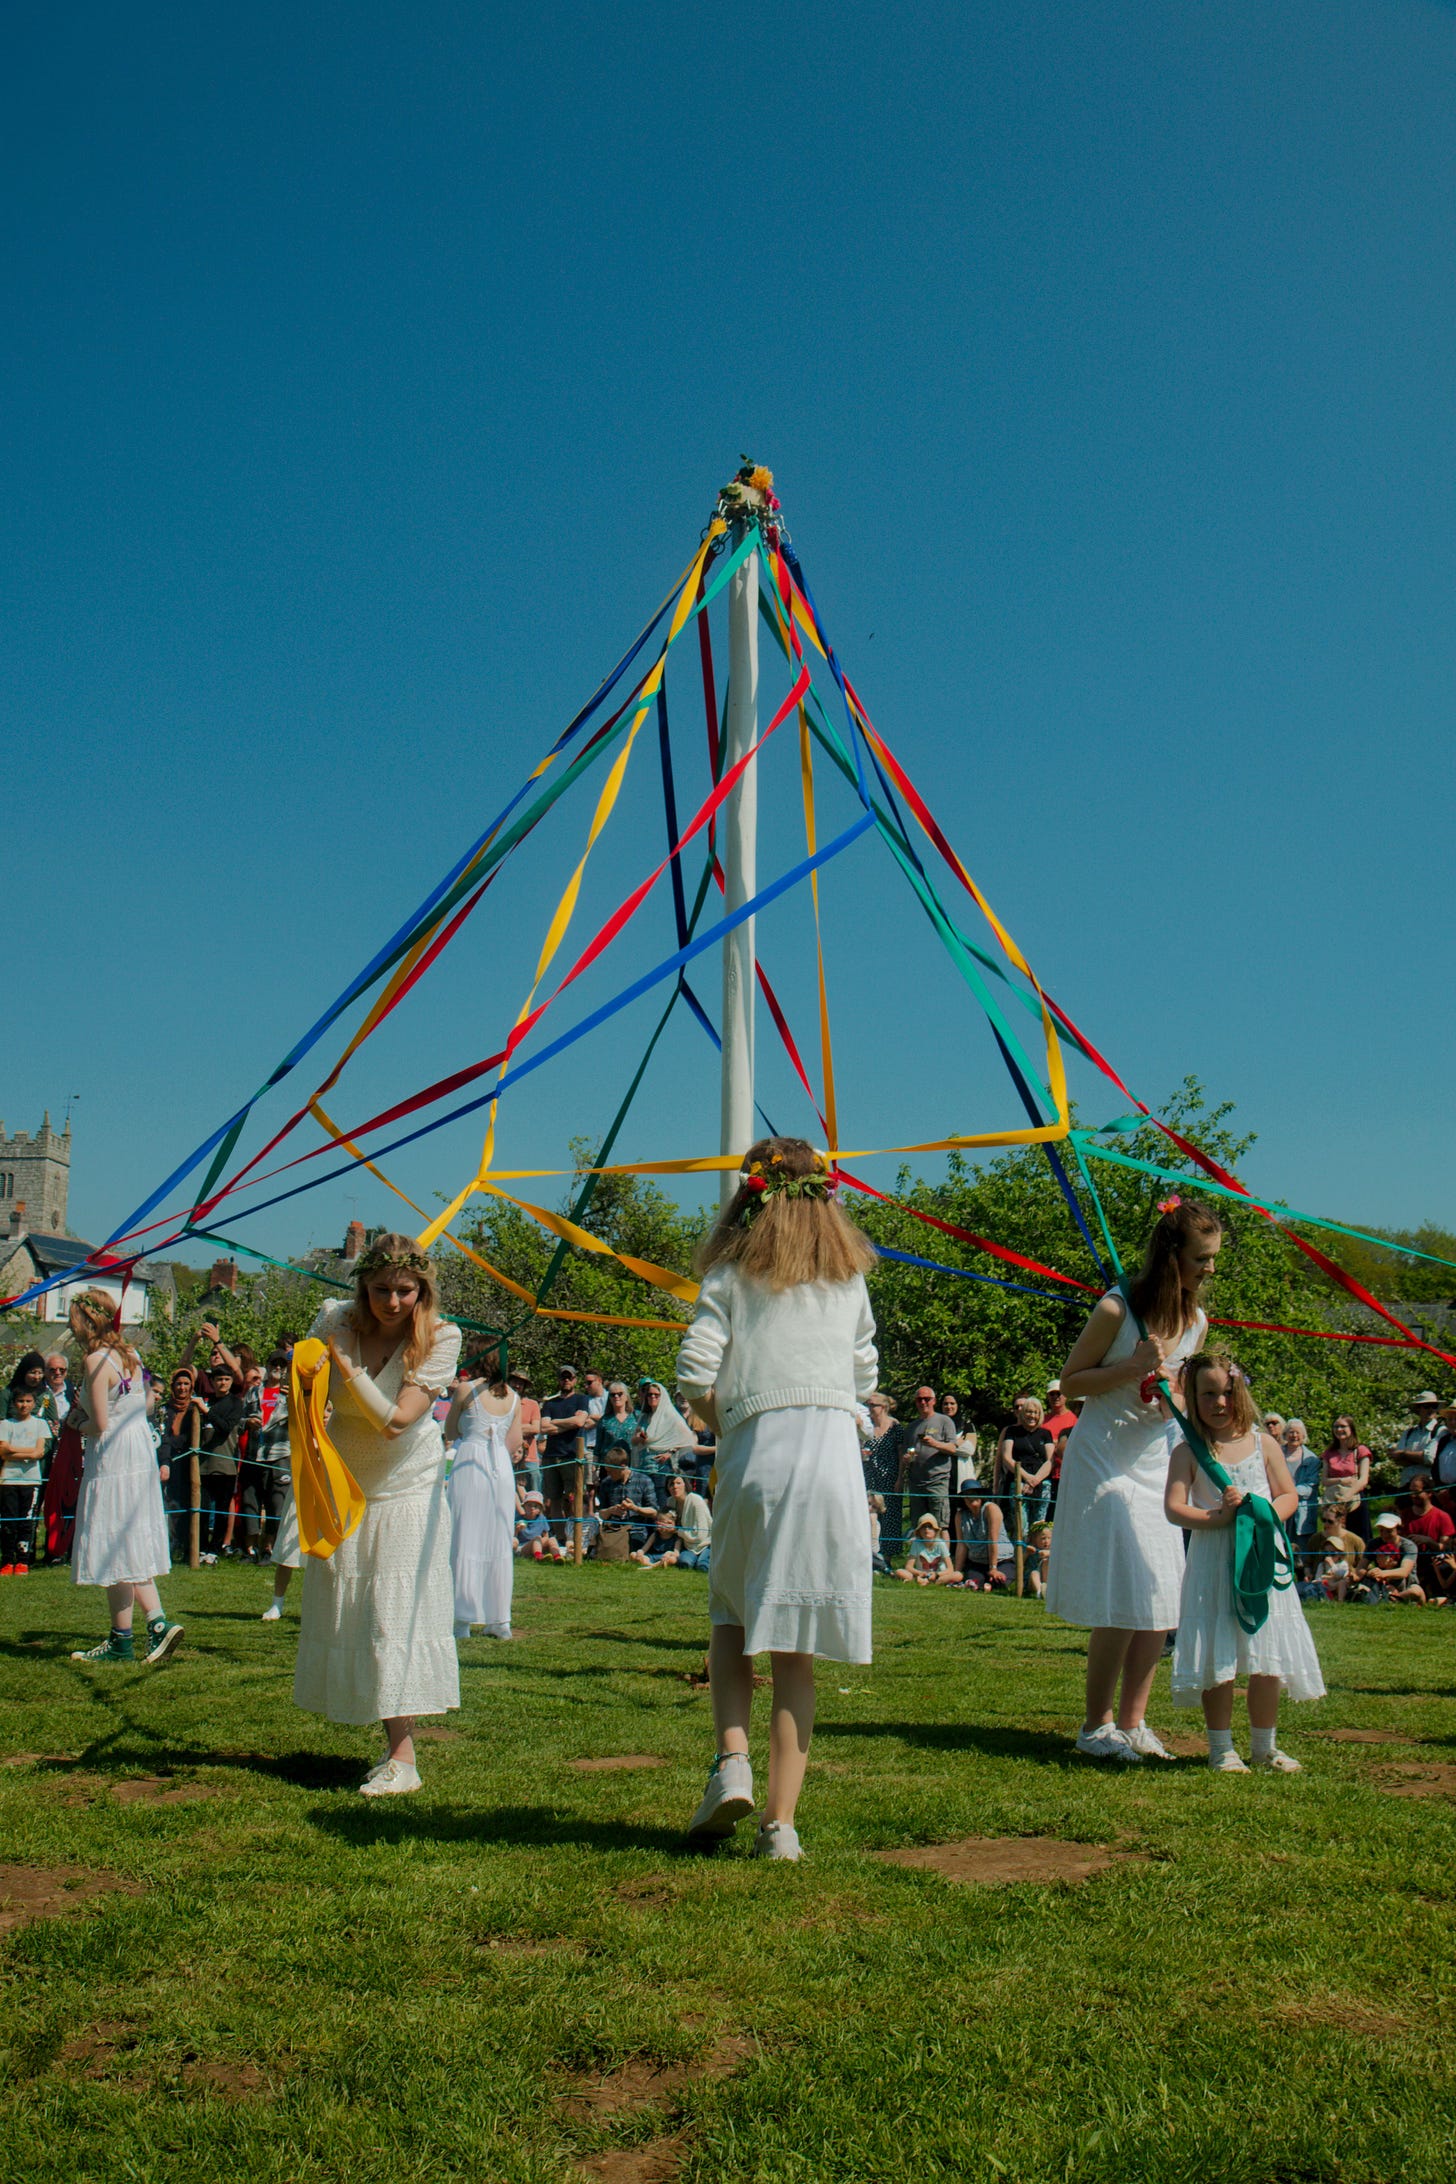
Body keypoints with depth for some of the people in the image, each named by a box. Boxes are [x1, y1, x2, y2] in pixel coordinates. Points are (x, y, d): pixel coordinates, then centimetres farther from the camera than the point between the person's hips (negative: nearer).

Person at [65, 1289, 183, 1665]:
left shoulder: (96, 1360, -16)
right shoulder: (129, 1354, 10)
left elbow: (100, 1426, -17)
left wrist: (76, 1424, 3)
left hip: (112, 1461, -9)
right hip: (142, 1452, 9)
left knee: (116, 1551, 0)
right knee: (132, 1548, 13)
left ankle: (122, 1640, 7)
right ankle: (158, 1622, 3)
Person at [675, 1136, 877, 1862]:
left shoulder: (732, 1272, 4)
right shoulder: (850, 1276, 14)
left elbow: (695, 1373, -4)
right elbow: (864, 1375, 16)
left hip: (755, 1454, -2)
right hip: (835, 1456, 2)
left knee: (731, 1615, 18)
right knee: (797, 1649, 5)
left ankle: (732, 1760, -1)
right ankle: (781, 1821, 6)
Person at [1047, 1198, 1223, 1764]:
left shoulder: (1196, 1320, 3)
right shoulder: (1117, 1309, -17)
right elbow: (1070, 1381, -10)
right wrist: (1133, 1368, -23)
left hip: (1156, 1460, 7)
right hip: (1104, 1460, -7)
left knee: (1162, 1601, 5)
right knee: (1122, 1601, -8)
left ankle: (1131, 1723, 17)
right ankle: (1096, 1725, 8)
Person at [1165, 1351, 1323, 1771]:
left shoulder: (1263, 1444, 7)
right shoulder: (1189, 1452, -2)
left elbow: (1289, 1497, 9)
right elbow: (1174, 1508, -9)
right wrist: (1219, 1516, -22)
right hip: (1213, 1564, -2)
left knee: (1268, 1660, 4)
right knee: (1216, 1657, -1)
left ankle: (1264, 1746, 21)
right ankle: (1221, 1747, 13)